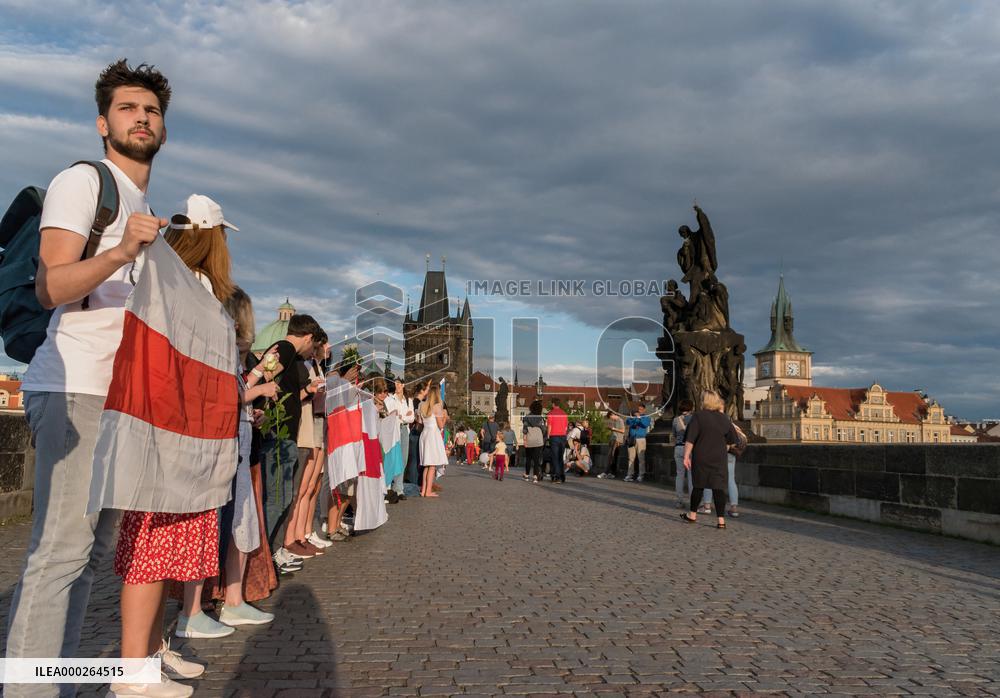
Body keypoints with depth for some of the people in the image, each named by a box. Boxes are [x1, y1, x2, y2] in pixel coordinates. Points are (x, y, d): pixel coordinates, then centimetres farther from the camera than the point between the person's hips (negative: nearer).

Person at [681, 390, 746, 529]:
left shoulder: (698, 416, -9)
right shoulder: (724, 418, 3)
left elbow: (690, 439, -14)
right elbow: (734, 439, 10)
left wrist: (686, 456, -11)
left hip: (701, 458, -2)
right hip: (719, 459, 2)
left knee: (698, 486, 11)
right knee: (718, 487, 2)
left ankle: (693, 515, 23)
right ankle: (721, 520, -2)